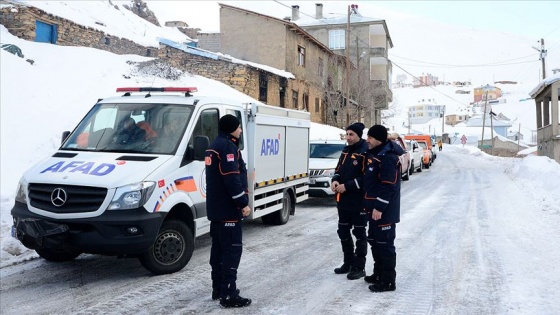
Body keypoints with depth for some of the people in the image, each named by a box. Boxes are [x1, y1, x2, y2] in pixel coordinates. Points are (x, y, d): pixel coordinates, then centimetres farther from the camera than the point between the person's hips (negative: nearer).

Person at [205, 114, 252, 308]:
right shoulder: (227, 146, -15)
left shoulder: (214, 146, 18)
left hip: (216, 208, 11)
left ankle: (218, 289, 24)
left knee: (219, 248, 15)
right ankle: (228, 295, -9)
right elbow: (231, 178, -23)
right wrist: (243, 203, -19)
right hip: (228, 209, -11)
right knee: (232, 250, -9)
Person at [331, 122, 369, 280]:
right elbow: (339, 169, 19)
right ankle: (349, 262, 30)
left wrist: (347, 186, -20)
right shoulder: (346, 150, 12)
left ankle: (359, 267, 12)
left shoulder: (366, 151, -15)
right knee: (343, 232, 16)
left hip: (359, 201, -9)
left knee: (359, 234, 3)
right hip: (343, 200, 9)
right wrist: (335, 180, -3)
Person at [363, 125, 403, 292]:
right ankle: (378, 273, 32)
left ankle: (388, 281, 5)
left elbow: (388, 186, -23)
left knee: (385, 244, -4)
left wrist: (379, 207, -23)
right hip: (374, 207, 10)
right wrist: (370, 204, 18)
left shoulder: (388, 157, -19)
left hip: (385, 210, -10)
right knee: (374, 241, 18)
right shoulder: (373, 154, 13)